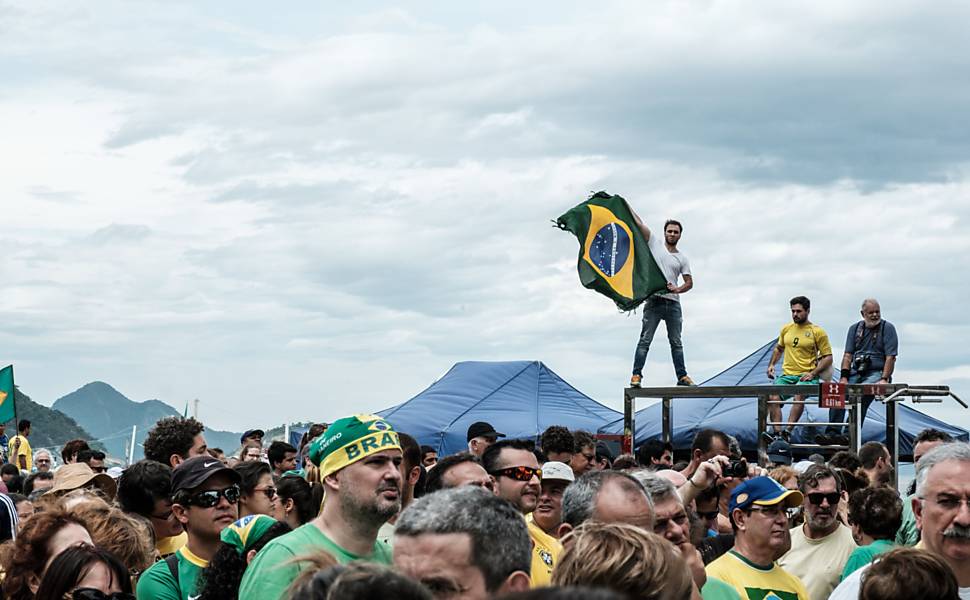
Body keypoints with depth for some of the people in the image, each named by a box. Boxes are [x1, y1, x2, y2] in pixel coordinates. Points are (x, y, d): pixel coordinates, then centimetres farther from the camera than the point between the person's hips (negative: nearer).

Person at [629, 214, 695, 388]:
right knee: (645, 340, -5)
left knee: (676, 342, 9)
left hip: (673, 303, 3)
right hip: (654, 301, -3)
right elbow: (638, 223, 0)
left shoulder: (682, 258, 11)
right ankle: (636, 375, -6)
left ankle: (682, 376, 14)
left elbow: (689, 282, 8)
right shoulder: (655, 243, 5)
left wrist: (677, 289, -12)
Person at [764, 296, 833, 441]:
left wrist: (813, 373, -12)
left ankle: (787, 432, -43)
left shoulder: (818, 332, 1)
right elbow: (778, 348, 32)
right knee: (772, 397, -23)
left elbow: (828, 357, 1)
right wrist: (771, 364, 15)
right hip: (787, 375, 4)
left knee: (799, 395, -35)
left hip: (806, 376, -4)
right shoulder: (786, 329, 15)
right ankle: (777, 433, -32)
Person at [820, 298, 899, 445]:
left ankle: (850, 435, -36)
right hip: (855, 371, 4)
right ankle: (832, 433, -25)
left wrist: (884, 379, -18)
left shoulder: (887, 328, 2)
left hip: (876, 372, -4)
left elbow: (890, 357, -6)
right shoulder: (855, 328, 16)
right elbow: (848, 354, 9)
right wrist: (844, 377, -5)